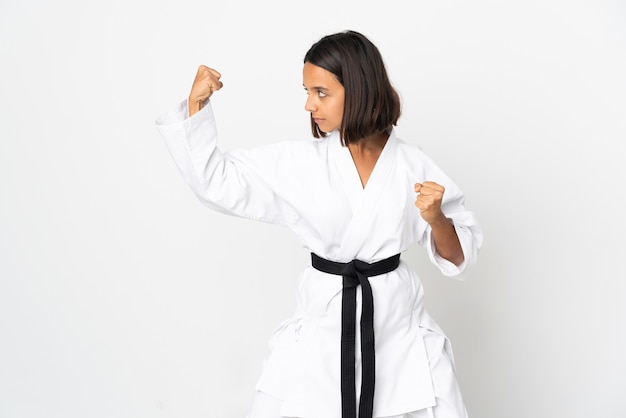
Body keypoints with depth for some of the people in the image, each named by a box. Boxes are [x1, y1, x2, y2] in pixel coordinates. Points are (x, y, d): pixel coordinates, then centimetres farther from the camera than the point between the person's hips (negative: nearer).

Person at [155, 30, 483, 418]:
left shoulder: (413, 164, -5)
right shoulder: (299, 162, -4)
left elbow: (458, 256, 2)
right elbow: (215, 180, -2)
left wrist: (437, 219, -19)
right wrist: (197, 102, -8)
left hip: (401, 330, 0)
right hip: (322, 327, 0)